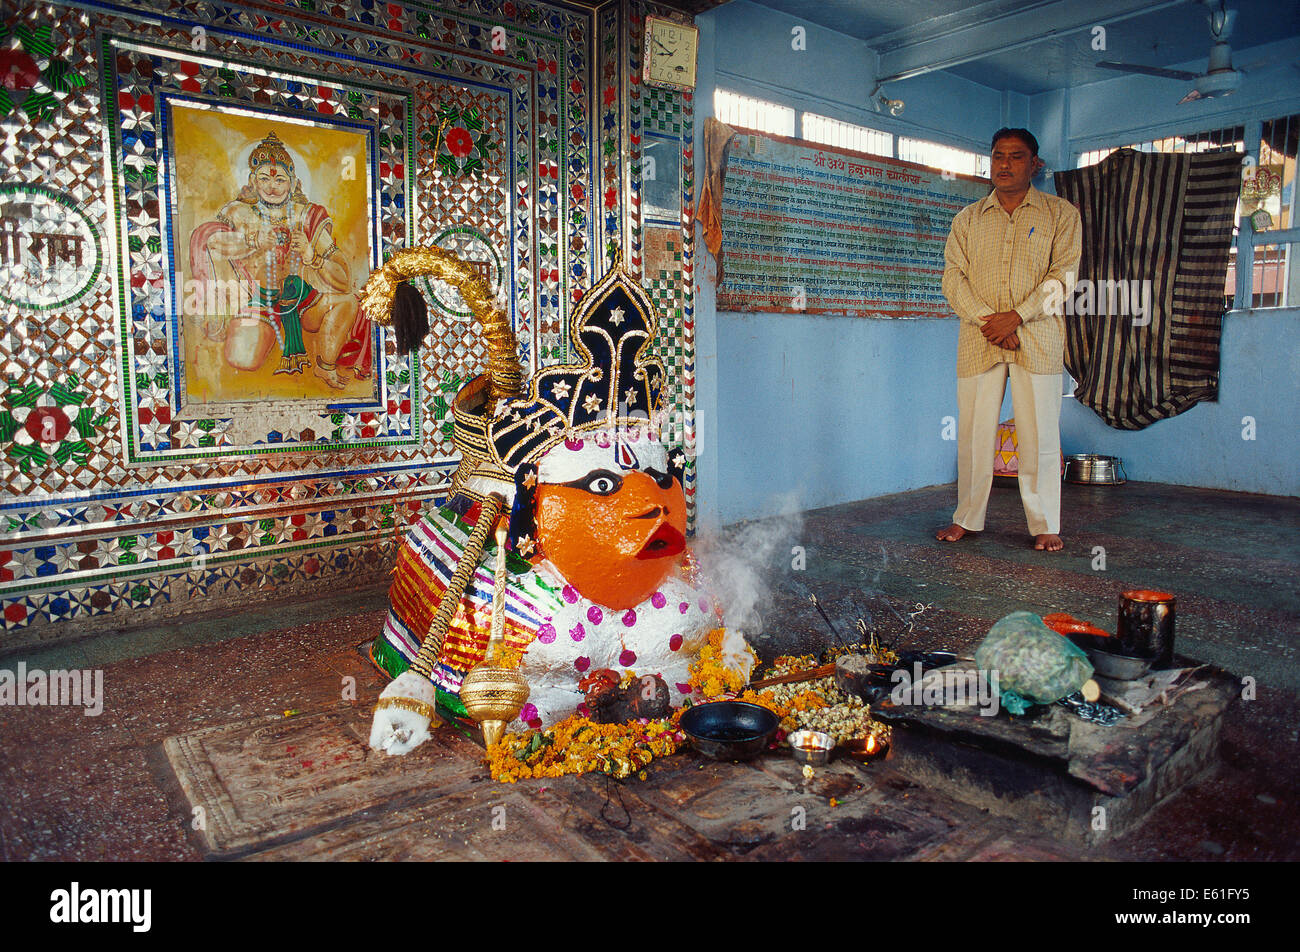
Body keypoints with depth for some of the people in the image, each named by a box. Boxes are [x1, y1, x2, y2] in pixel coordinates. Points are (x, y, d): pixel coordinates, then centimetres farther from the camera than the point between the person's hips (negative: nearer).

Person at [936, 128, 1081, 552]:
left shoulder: (1061, 214, 9)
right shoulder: (967, 219, 15)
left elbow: (1062, 275, -2)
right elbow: (953, 276, 5)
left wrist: (1014, 317, -14)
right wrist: (986, 320, -10)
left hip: (1037, 338, -2)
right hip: (978, 339, 2)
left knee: (1038, 433, -2)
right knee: (974, 430, 3)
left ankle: (1045, 525, 6)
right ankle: (967, 518, 14)